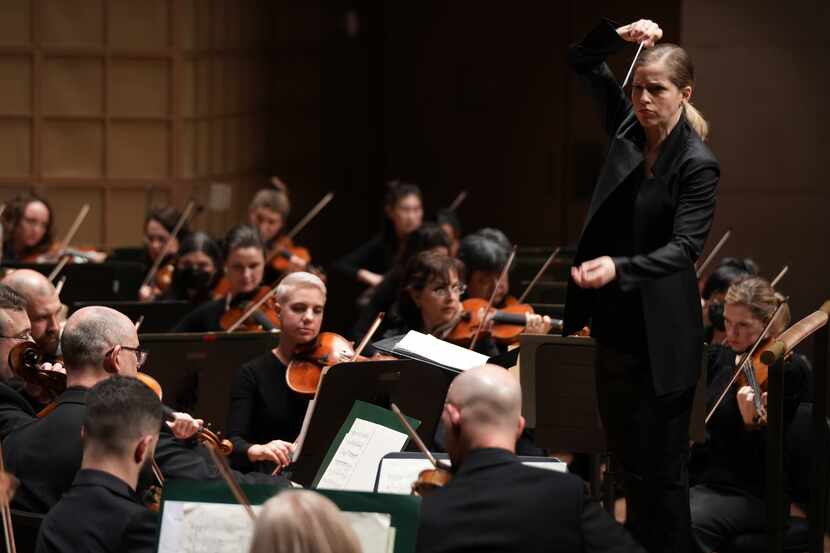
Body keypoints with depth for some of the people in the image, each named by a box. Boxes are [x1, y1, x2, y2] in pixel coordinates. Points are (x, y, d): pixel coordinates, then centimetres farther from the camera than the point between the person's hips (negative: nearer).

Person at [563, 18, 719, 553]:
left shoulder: (698, 164, -14)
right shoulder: (629, 127, 4)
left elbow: (684, 247, -23)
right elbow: (582, 63, 13)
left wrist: (619, 267, -39)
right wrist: (618, 35, -7)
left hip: (662, 335, -7)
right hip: (615, 325, 7)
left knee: (661, 468, -3)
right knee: (628, 462, 14)